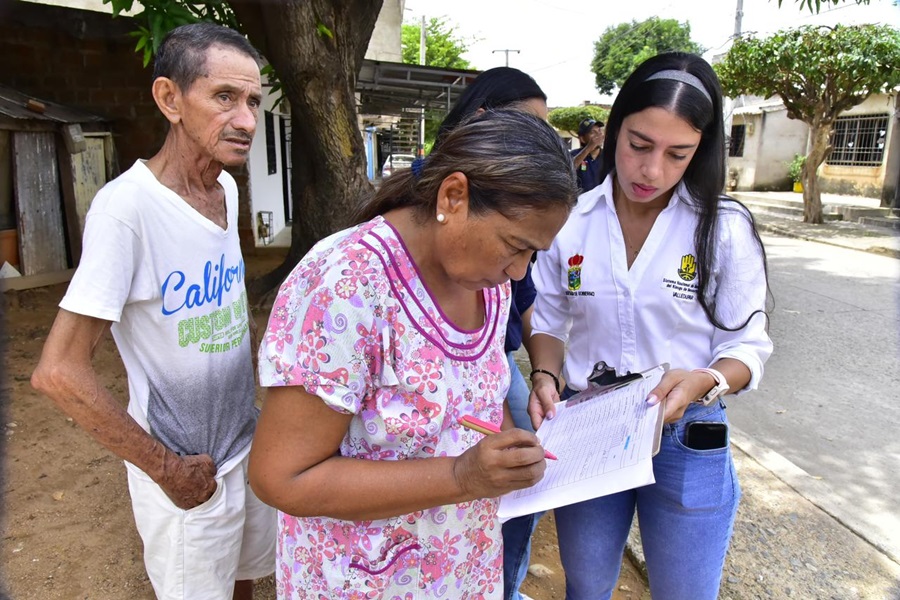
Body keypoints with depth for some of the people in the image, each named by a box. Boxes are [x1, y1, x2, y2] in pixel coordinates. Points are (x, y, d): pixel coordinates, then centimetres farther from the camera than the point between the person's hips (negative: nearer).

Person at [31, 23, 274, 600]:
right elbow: (59, 371, -24)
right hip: (187, 468, -6)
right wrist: (167, 467, -17)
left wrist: (255, 397, 9)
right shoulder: (127, 206, -24)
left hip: (250, 443, 6)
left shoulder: (227, 188, -1)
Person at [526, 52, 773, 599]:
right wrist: (546, 376, -14)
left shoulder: (725, 227, -11)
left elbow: (747, 344, -5)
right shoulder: (570, 220, -7)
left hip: (688, 438, -1)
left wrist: (707, 382, -25)